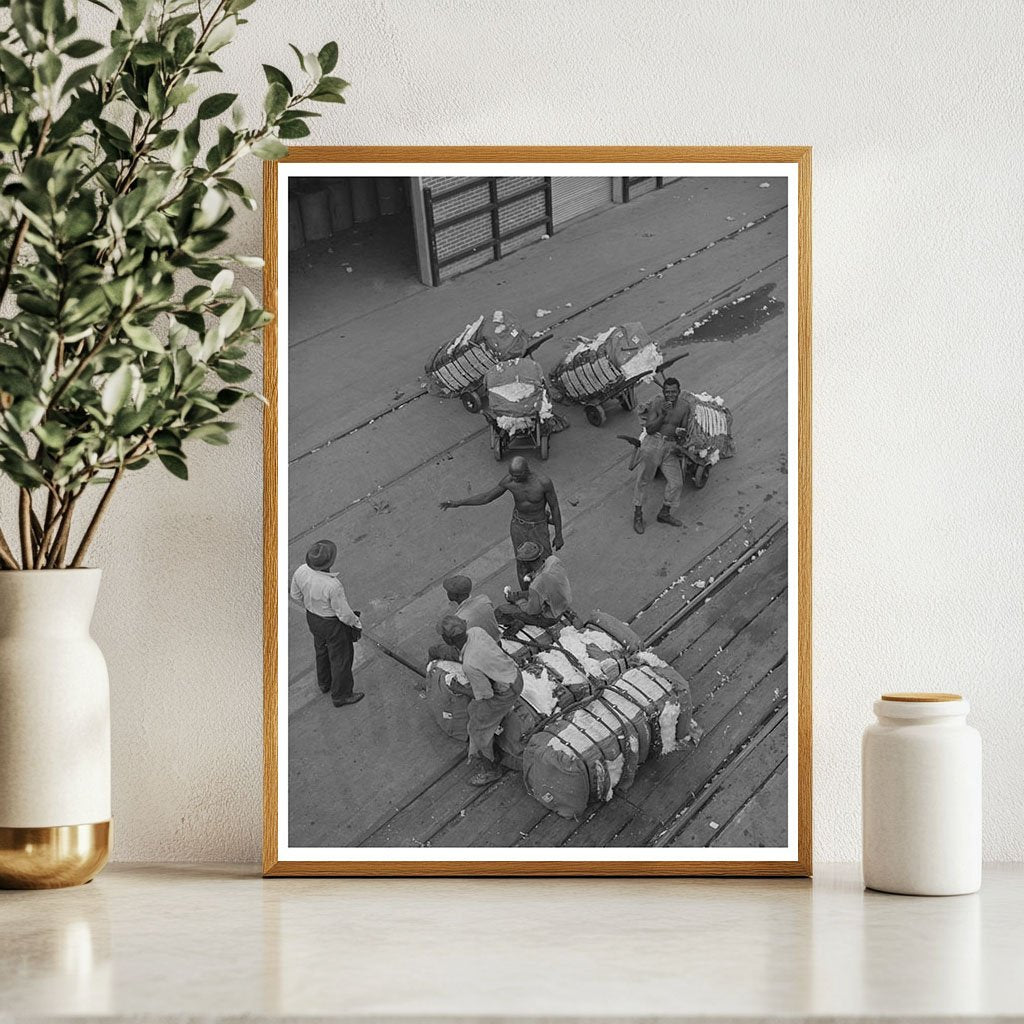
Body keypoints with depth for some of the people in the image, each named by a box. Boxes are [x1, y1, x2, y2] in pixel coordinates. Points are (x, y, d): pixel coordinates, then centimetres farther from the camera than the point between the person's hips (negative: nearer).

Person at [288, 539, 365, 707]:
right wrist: (357, 623, -5)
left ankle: (324, 683, 56)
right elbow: (344, 613, -25)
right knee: (341, 657, 18)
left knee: (322, 649, 32)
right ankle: (341, 695, 39)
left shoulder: (301, 572, -22)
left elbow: (296, 595, -2)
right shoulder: (332, 585, -40)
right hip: (333, 624, -6)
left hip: (312, 617, 6)